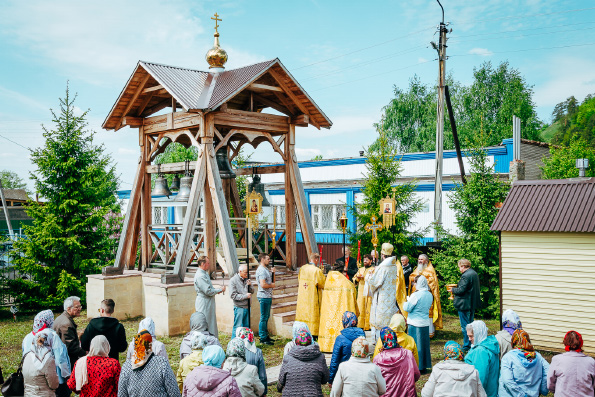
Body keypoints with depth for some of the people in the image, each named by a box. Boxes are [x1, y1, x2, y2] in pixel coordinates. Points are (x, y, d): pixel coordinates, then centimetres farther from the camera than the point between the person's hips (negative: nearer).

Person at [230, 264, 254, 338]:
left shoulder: (247, 279, 9)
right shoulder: (233, 280, -9)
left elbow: (252, 291, 13)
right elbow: (233, 295, -14)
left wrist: (249, 285, -7)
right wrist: (245, 296, -15)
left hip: (247, 307, 6)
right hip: (239, 307, -6)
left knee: (246, 326, 12)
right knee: (238, 327, -4)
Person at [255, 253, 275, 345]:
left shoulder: (265, 269, 16)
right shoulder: (261, 270, -17)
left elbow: (271, 280, 26)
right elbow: (263, 285, -26)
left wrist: (272, 273, 10)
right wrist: (271, 285, -10)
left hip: (268, 296, 10)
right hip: (264, 296, -10)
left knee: (266, 317, 16)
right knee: (264, 318, -5)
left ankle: (266, 336, 25)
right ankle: (263, 338, 1)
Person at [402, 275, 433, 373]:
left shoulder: (416, 295, -18)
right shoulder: (429, 295, 3)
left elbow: (407, 308, -14)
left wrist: (408, 300, 3)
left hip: (415, 323, -7)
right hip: (425, 323, 7)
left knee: (415, 345, 2)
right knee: (424, 344, 14)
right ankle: (424, 366, 22)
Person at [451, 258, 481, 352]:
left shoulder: (465, 276, -20)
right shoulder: (474, 273, 11)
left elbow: (461, 290, -22)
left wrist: (453, 290, -3)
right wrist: (457, 287, 16)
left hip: (465, 305, -10)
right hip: (473, 304, 10)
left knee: (465, 326, -1)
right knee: (470, 324, 18)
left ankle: (467, 346, 3)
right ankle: (472, 344, 25)